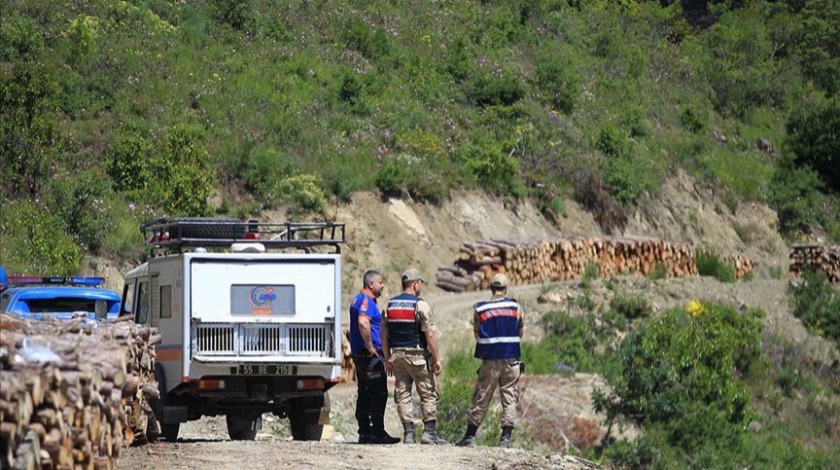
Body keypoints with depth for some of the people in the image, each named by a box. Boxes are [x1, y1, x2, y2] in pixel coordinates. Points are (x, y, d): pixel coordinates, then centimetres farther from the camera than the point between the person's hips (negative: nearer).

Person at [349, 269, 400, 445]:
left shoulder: (359, 299, 19)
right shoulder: (366, 300, -14)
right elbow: (363, 322, -31)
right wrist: (370, 347, -24)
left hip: (360, 354, 11)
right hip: (370, 356, -11)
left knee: (365, 394, 11)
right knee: (379, 393, -8)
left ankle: (365, 433, 12)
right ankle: (377, 432, -9)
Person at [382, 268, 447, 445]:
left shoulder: (390, 305, 8)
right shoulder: (420, 305, -10)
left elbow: (384, 335, 9)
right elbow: (429, 335, -13)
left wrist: (387, 359, 15)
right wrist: (437, 359, -7)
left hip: (397, 355, 5)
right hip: (418, 356, -5)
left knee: (403, 395, 7)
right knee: (428, 394, 3)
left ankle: (408, 433, 2)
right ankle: (429, 432, -3)